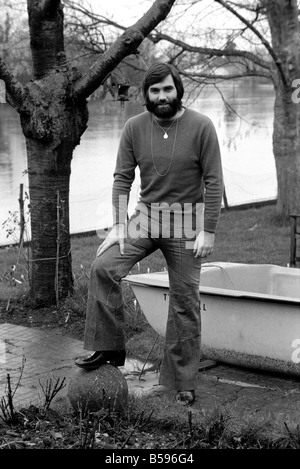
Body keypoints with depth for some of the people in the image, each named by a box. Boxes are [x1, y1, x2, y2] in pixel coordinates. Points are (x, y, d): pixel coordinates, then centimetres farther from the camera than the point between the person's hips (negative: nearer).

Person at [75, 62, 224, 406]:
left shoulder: (201, 127, -11)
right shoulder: (135, 128, -2)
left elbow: (213, 182, -9)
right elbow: (122, 178, 1)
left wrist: (208, 231, -13)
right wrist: (119, 224, -8)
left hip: (186, 222, -2)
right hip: (145, 215, 3)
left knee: (185, 303, 3)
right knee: (103, 267, -19)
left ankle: (182, 382, 14)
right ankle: (106, 348, -7)